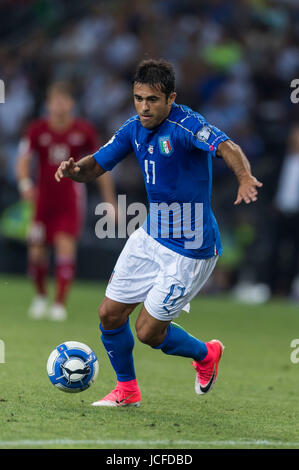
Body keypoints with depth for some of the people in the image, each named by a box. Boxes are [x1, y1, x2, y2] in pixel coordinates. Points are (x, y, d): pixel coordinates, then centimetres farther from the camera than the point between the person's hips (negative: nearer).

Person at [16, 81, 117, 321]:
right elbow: (24, 160, -6)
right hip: (43, 197, 1)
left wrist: (109, 200, 6)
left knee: (66, 245, -16)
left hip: (71, 198, -1)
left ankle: (60, 303, -13)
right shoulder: (38, 130, -3)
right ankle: (41, 296, 26)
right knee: (36, 252, 1)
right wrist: (25, 184, -26)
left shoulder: (84, 131, -3)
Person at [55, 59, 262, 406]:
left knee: (148, 331, 0)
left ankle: (206, 354, 30)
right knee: (110, 314, 7)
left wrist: (245, 177, -62)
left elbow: (226, 147, -40)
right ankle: (126, 390, 29)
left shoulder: (185, 125, -23)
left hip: (191, 250, -7)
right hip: (150, 236, 7)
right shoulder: (134, 128, -1)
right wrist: (74, 169, -18)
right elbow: (96, 166, 6)